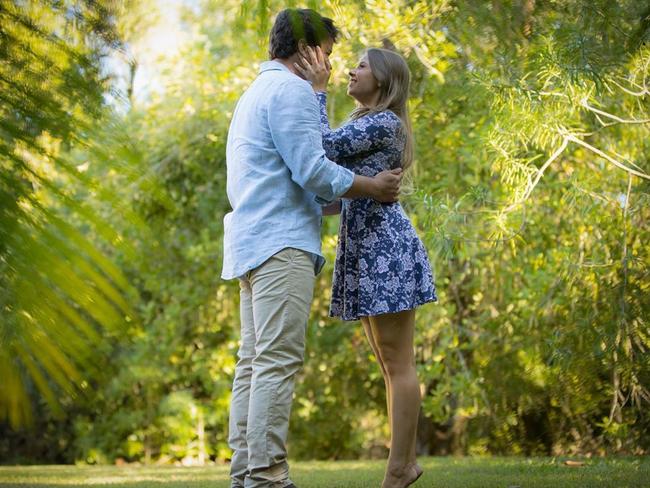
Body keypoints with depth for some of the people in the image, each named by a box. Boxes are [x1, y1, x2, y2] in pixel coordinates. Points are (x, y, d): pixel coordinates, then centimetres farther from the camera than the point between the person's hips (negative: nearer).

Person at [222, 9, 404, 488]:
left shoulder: (254, 94, 27)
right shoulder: (291, 90, -6)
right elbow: (312, 170, -13)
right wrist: (374, 187, 0)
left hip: (253, 243, 10)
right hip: (281, 242, -10)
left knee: (254, 363, 5)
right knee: (278, 361, -14)